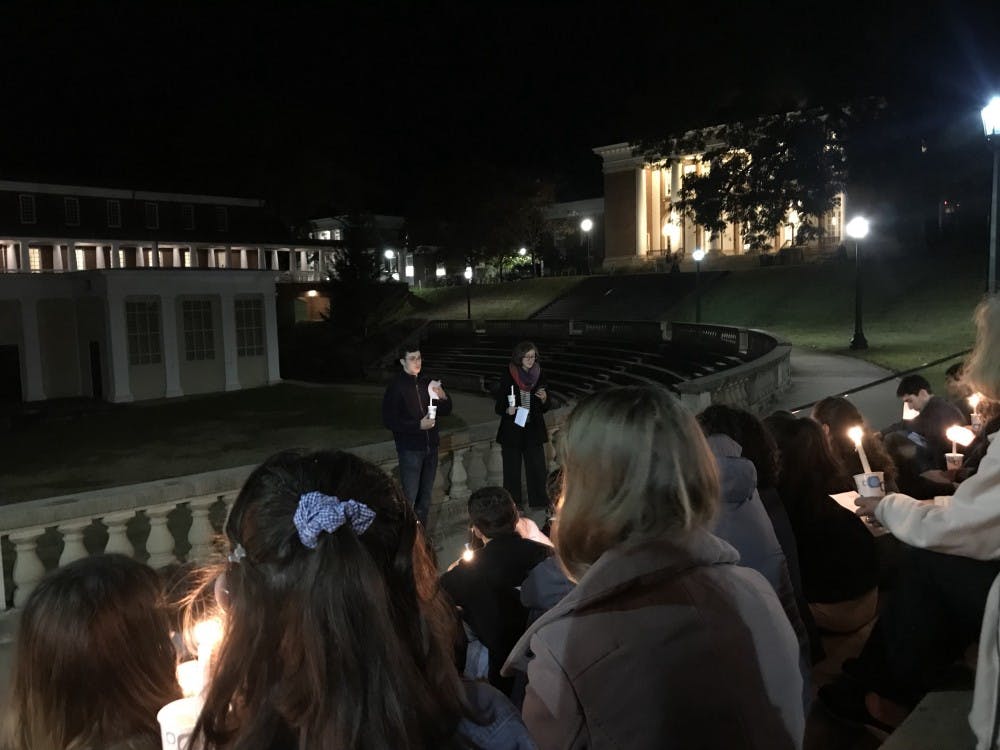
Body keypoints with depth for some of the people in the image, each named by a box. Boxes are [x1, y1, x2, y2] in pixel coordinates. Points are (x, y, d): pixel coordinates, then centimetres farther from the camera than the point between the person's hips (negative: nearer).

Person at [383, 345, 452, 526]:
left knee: (425, 497, 14)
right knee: (409, 497, -7)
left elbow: (446, 411, 12)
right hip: (410, 449, -6)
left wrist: (443, 397, -9)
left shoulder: (428, 383, 8)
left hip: (430, 446, 6)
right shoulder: (396, 386, -8)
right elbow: (389, 420, -12)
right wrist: (418, 425, -20)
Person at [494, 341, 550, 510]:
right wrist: (507, 410, -22)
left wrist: (544, 399, -12)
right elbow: (499, 405, -1)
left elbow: (544, 408, 9)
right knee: (512, 467, 4)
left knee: (537, 466, 1)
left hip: (534, 429, 2)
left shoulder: (539, 376, 4)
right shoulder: (508, 376, -5)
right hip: (512, 430, -2)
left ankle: (538, 499, 17)